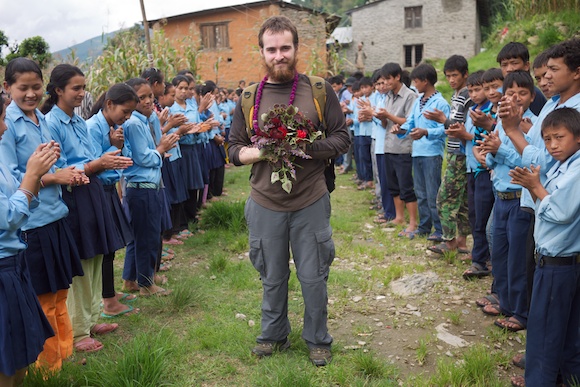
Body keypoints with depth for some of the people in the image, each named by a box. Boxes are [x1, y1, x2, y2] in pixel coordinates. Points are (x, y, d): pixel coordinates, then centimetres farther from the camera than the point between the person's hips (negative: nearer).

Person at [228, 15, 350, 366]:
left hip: (311, 202, -1)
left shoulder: (319, 90, -1)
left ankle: (318, 340, 30)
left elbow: (342, 138, 0)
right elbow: (235, 147, 7)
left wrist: (307, 149, -17)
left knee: (313, 277, 8)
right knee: (272, 277, 15)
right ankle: (274, 334, 37)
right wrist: (258, 153, -15)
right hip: (265, 204, 2)